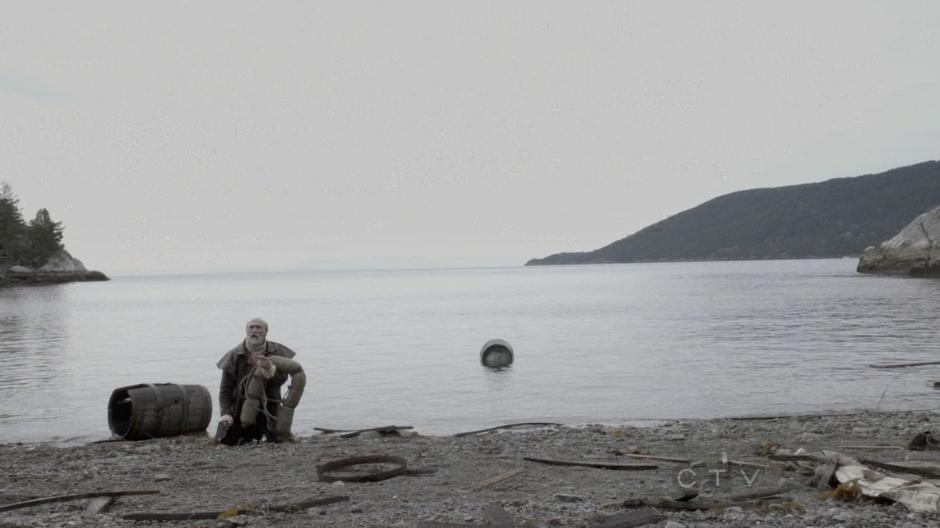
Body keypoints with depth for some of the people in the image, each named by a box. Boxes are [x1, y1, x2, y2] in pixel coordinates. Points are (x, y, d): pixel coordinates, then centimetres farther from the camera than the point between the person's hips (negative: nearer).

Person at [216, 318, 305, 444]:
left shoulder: (277, 352, -3)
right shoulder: (234, 356, -7)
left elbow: (281, 379, -13)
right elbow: (225, 389, -5)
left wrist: (271, 369, -36)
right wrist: (225, 413, -19)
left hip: (269, 408, 0)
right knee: (227, 440, -6)